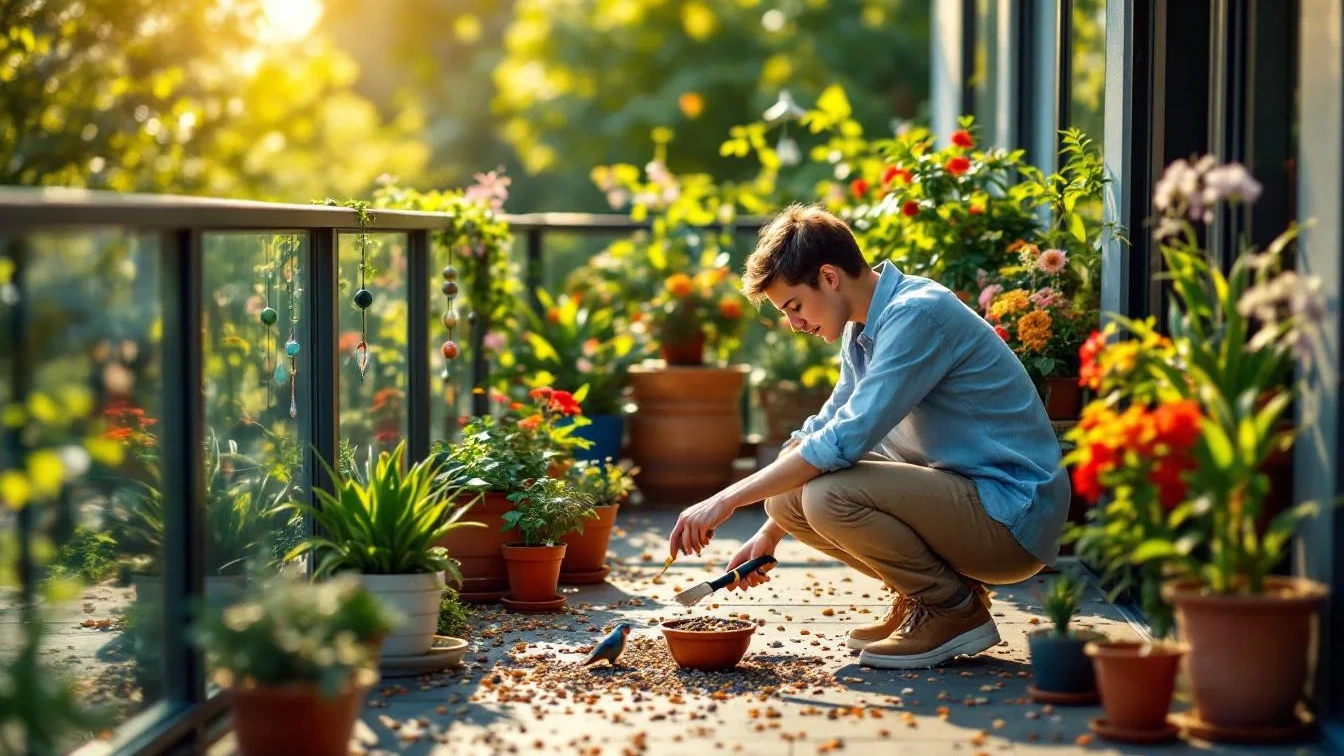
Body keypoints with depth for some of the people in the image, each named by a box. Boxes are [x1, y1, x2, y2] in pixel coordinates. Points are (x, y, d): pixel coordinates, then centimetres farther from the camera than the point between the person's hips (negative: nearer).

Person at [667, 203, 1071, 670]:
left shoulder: (918, 314, -20)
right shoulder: (864, 327, 9)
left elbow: (845, 440, -27)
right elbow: (824, 431, 21)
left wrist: (728, 500, -22)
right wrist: (769, 534, 15)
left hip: (1013, 515, -9)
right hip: (962, 493, 9)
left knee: (829, 494, -27)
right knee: (787, 497, 1)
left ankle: (955, 609, -7)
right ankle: (922, 595, 10)